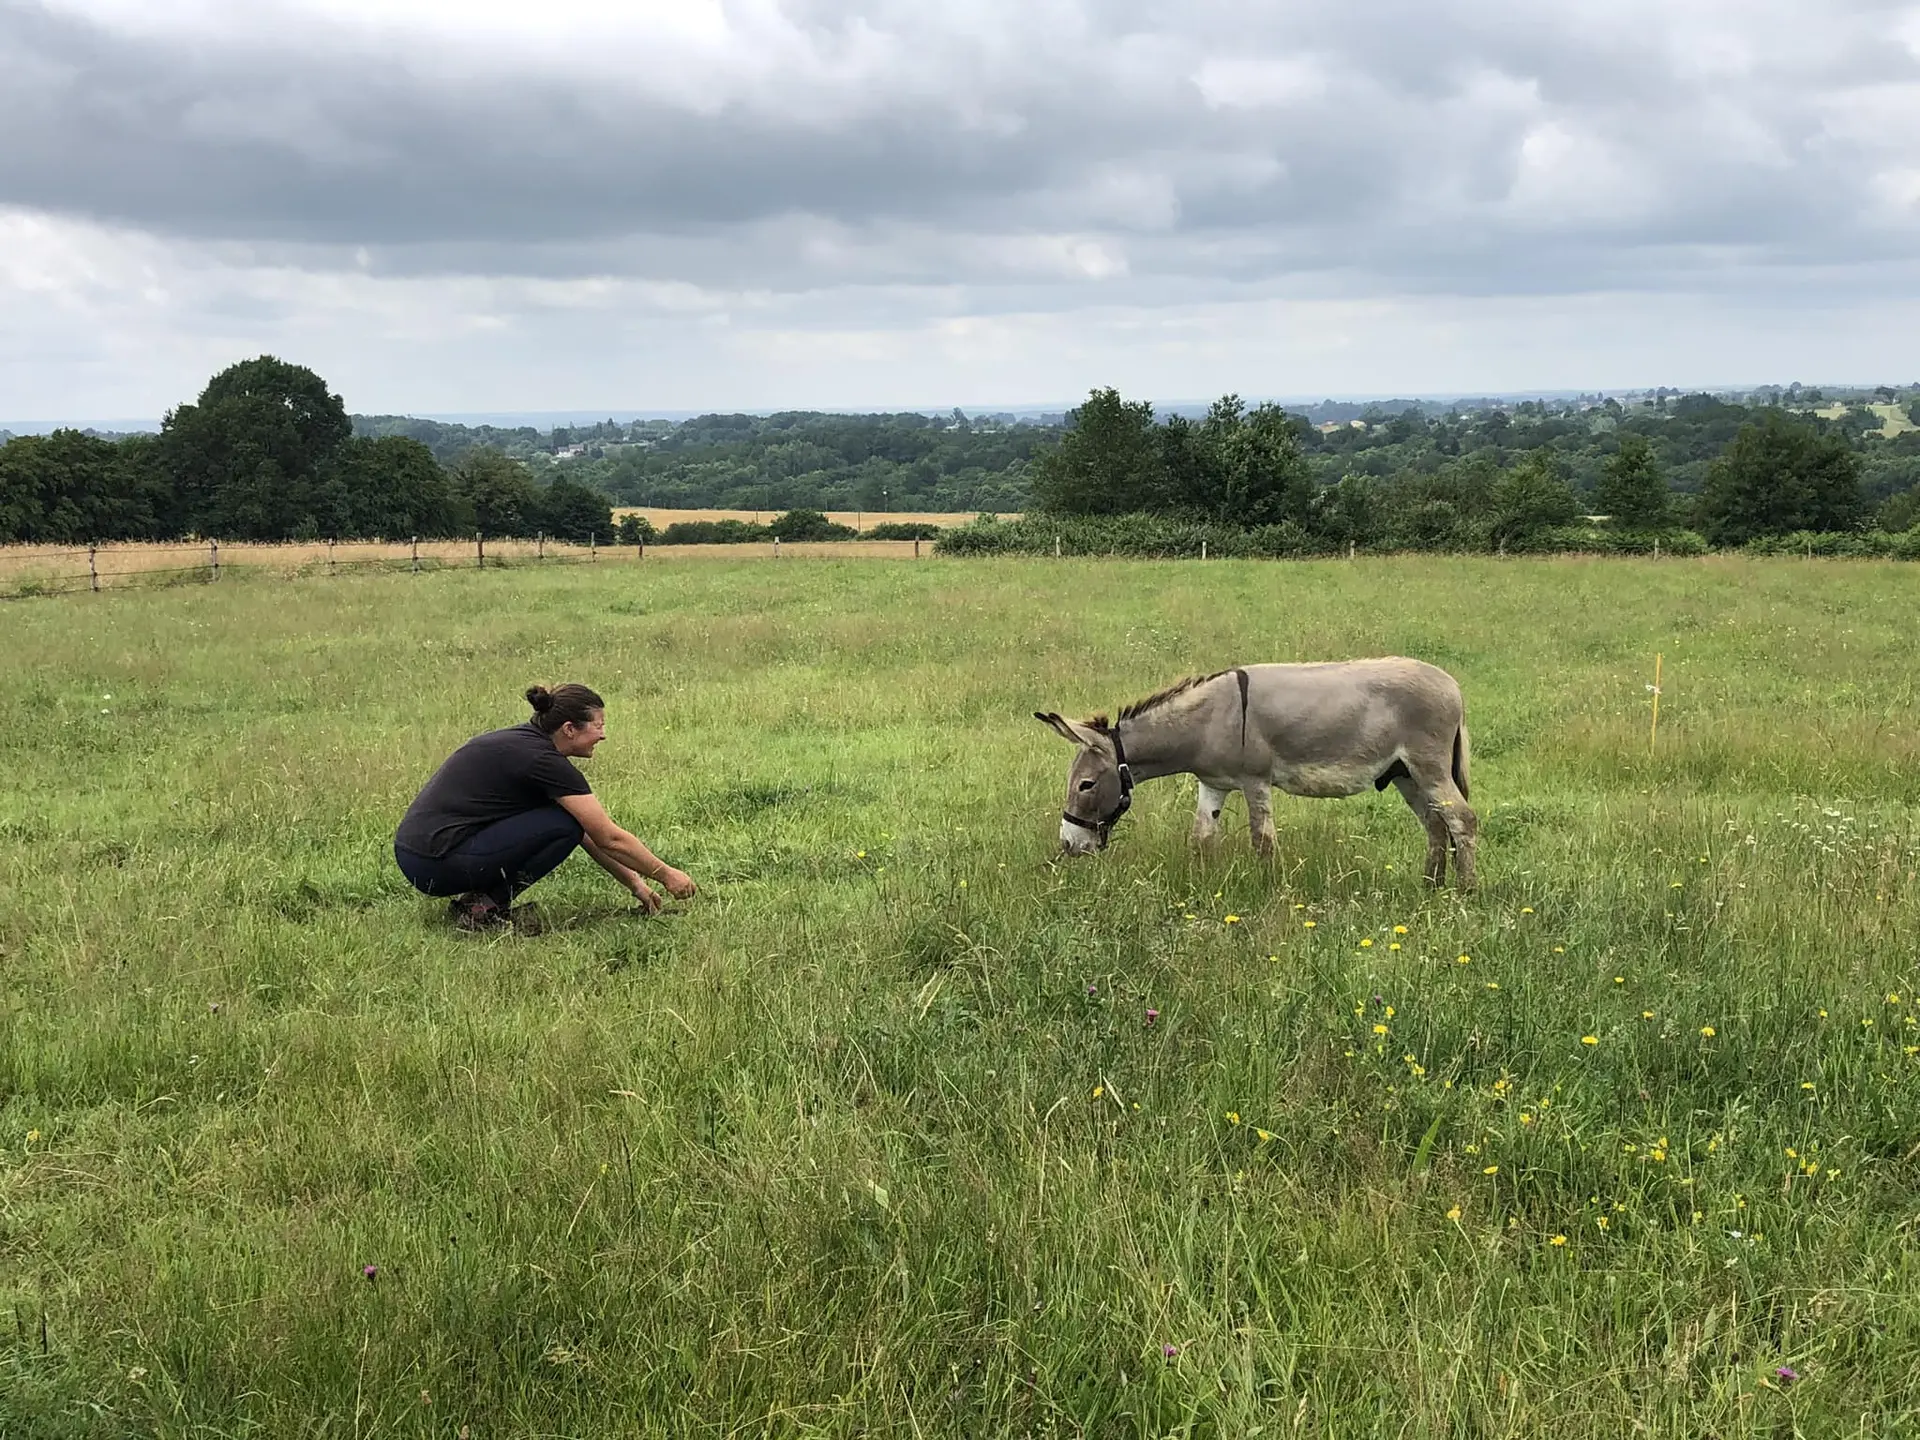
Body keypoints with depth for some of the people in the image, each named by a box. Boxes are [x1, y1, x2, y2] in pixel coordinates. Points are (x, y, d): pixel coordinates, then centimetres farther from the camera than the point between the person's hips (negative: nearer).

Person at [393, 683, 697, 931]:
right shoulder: (543, 760, -13)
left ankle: (480, 895, 10)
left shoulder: (524, 743, 14)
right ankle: (484, 907, -5)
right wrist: (667, 875, 3)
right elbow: (610, 838, -9)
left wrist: (635, 883, 22)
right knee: (565, 826, -10)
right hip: (436, 864, -9)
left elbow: (594, 836, 21)